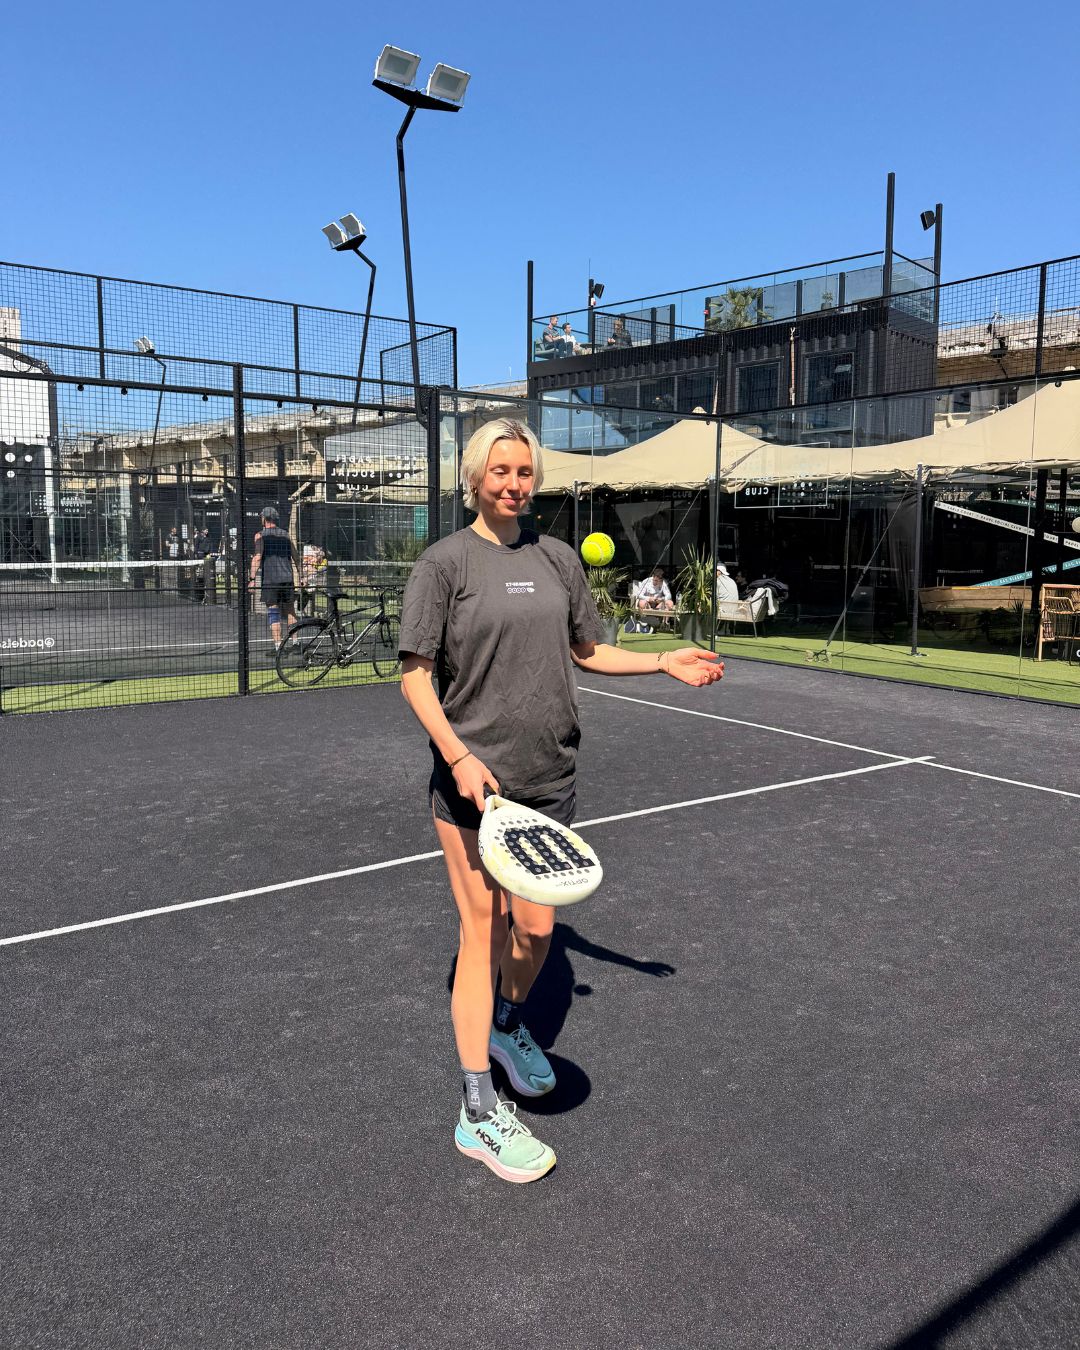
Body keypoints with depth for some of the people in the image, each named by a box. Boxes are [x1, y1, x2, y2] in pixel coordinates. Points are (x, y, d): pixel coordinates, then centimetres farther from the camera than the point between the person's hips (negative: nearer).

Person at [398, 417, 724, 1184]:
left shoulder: (558, 559, 8)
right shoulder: (446, 562, -6)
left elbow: (586, 651, 18)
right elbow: (415, 673, -8)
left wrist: (665, 663, 6)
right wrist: (457, 754, -20)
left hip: (549, 777, 5)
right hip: (472, 777, -5)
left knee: (537, 927, 13)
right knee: (484, 932, 1)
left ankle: (507, 1023, 45)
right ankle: (479, 1113, 16)